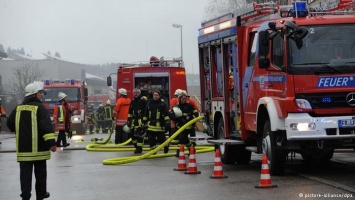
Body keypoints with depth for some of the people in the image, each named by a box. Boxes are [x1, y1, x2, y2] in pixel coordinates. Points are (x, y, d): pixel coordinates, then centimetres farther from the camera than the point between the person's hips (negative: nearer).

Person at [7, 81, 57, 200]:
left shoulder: (18, 108, 6)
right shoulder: (39, 108, -10)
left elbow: (10, 123, 15)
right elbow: (47, 126, -19)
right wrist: (51, 142, -21)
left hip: (23, 148, 4)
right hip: (38, 148, -4)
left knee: (25, 172, 4)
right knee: (40, 172, 11)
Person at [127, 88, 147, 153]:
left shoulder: (143, 100, -6)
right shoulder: (133, 101, 15)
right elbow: (130, 111, 20)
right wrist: (128, 120, 17)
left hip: (140, 120, -7)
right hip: (134, 120, 7)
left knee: (139, 134, -10)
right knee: (132, 134, 7)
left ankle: (139, 148, -5)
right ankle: (136, 146, 20)